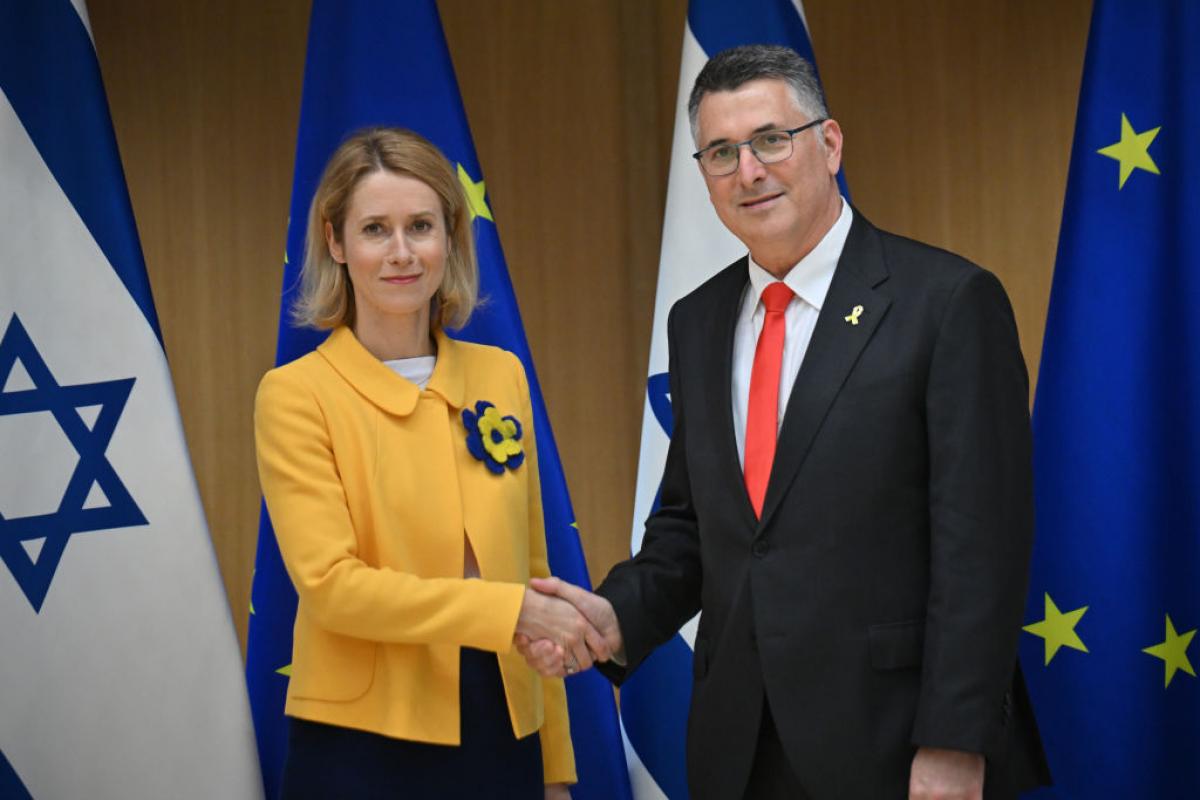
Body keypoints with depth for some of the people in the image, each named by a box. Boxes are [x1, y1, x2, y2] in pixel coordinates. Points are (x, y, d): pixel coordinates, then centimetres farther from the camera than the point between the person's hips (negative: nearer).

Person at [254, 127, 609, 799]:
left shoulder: (501, 378, 7)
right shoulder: (297, 395, -6)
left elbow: (530, 572, 11)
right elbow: (330, 584, -15)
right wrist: (511, 611, -19)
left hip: (502, 740, 4)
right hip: (364, 746, -4)